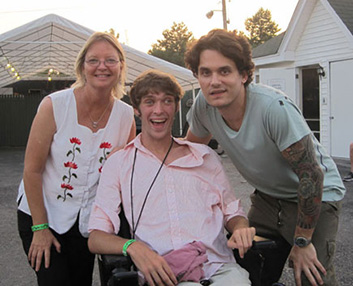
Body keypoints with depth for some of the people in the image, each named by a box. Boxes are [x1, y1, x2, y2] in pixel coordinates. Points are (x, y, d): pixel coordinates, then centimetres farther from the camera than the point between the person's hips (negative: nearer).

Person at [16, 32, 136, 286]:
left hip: (87, 222, 3)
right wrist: (40, 227, -11)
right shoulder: (54, 106, -15)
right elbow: (32, 170, -12)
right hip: (41, 216, -3)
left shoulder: (127, 116, -5)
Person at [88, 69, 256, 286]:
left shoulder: (205, 157, 19)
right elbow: (96, 238, 7)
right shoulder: (119, 164, 12)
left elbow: (232, 211, 26)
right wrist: (133, 247, -15)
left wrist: (240, 228, 1)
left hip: (219, 268, 3)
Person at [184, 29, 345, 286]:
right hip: (267, 196, 5)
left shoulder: (274, 107, -32)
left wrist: (302, 242, -19)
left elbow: (312, 175, -25)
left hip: (315, 197, -5)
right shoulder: (204, 105, -15)